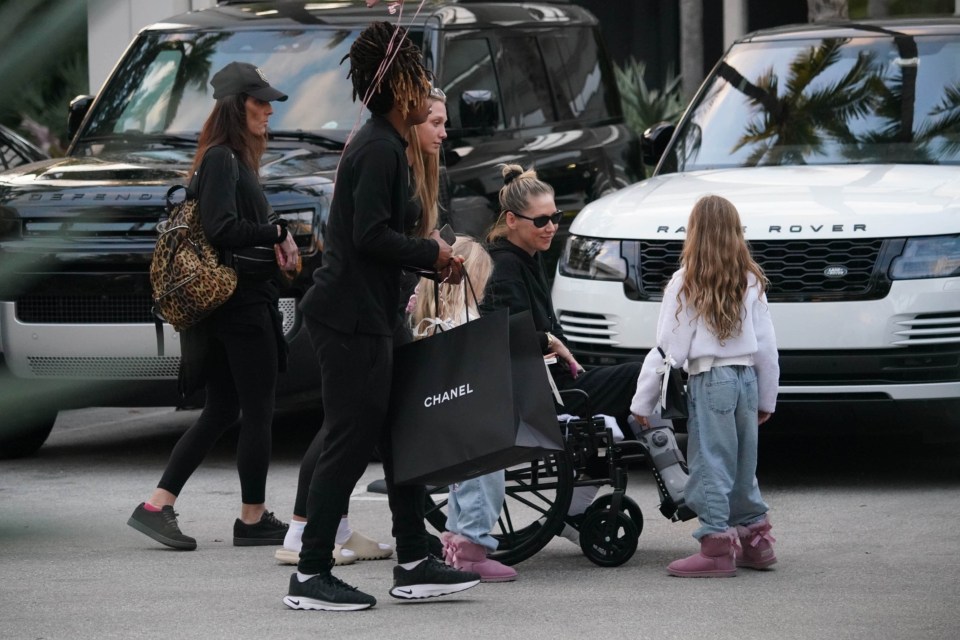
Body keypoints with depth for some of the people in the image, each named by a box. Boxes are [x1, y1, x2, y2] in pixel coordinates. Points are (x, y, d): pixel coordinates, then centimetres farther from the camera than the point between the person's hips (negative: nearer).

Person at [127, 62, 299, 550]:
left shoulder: (233, 160, 17)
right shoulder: (223, 160, -13)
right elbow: (221, 229, -22)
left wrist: (276, 242, 1)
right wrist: (276, 233, -12)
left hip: (237, 303, 10)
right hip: (242, 303, -10)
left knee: (221, 411, 12)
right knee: (258, 412, -1)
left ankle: (157, 506, 9)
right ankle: (253, 519, 6)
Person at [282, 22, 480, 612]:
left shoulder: (381, 144, 17)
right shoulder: (380, 149, -15)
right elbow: (371, 236, -23)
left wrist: (434, 256, 11)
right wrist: (431, 253, -10)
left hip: (366, 317, 11)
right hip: (353, 318, -11)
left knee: (401, 436, 13)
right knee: (351, 442, -7)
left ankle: (414, 565, 18)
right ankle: (311, 575, -3)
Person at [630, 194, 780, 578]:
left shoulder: (686, 284, -6)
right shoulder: (751, 282, 7)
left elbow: (669, 348, -6)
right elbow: (766, 346, 9)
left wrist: (643, 402, 0)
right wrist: (766, 399, 19)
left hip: (709, 380, -5)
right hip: (747, 376, 5)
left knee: (711, 466, -3)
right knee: (743, 465, 15)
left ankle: (717, 546, -6)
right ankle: (754, 539, 21)